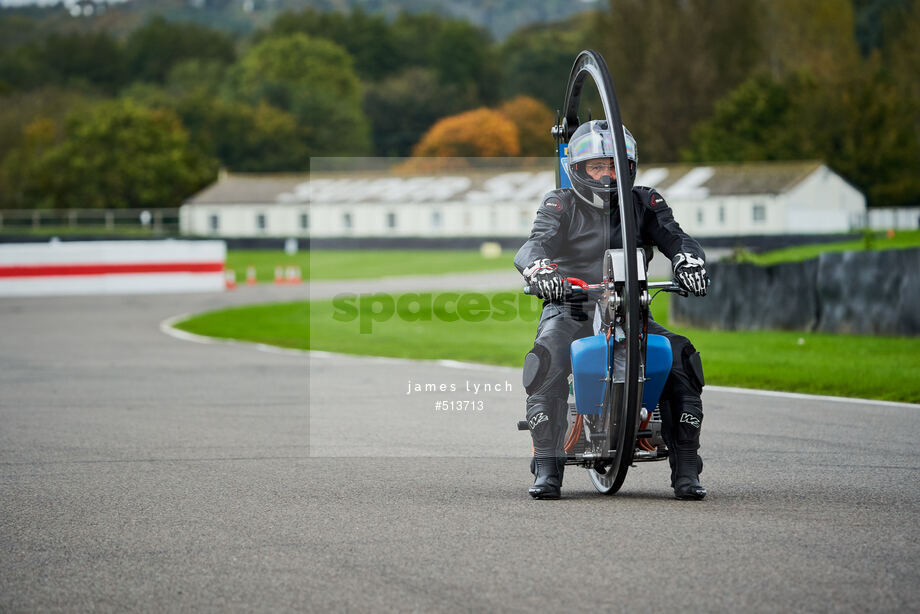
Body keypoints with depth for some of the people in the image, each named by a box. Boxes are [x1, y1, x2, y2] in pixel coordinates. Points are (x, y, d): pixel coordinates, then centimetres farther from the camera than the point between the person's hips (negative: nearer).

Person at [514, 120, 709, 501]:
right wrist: (539, 269, -39)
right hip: (570, 310, -2)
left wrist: (688, 261, -29)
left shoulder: (644, 203, 11)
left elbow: (673, 237, -4)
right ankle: (547, 470, -28)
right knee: (548, 358, -33)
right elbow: (536, 243, -13)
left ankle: (686, 472, -15)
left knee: (681, 358, -22)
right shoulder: (560, 205, 4)